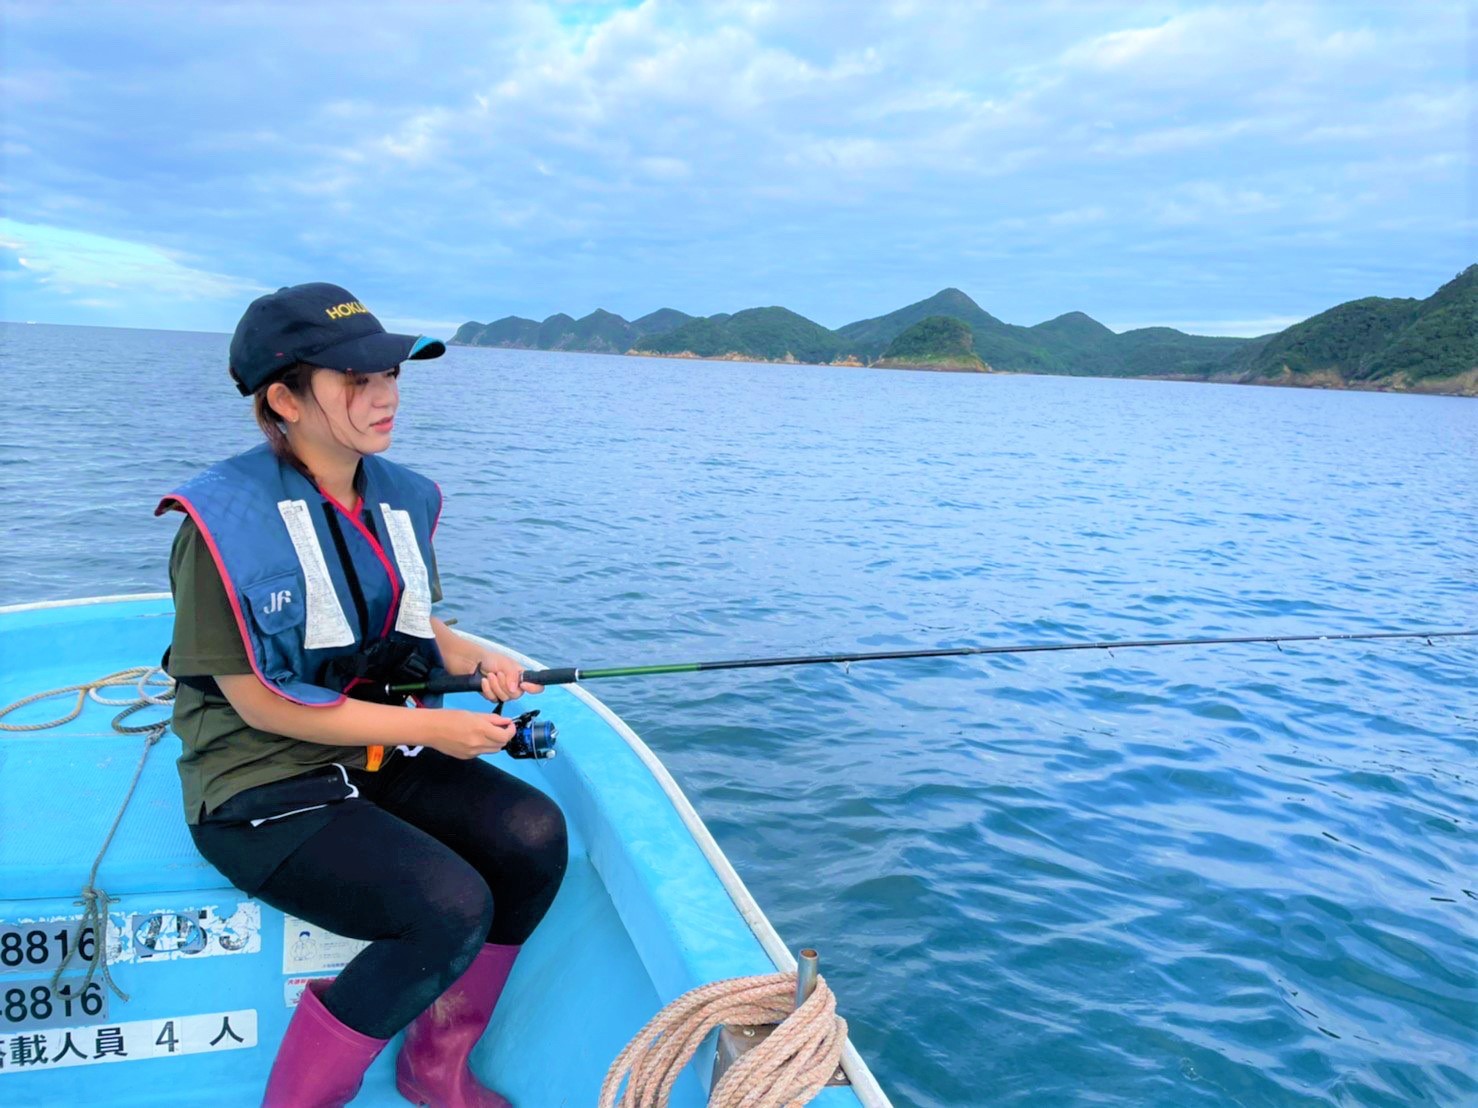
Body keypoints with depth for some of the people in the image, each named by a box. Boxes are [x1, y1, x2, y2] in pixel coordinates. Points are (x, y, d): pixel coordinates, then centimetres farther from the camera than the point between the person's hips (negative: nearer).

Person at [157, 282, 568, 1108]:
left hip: (388, 758, 7)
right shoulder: (227, 518, -16)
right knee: (449, 906, -26)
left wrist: (475, 660, -6)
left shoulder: (403, 498, 4)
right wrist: (428, 728, -17)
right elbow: (256, 700, -16)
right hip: (263, 786, -6)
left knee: (535, 835, -17)